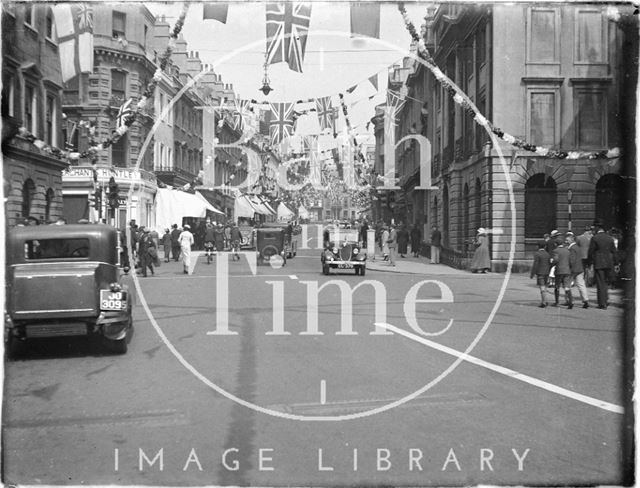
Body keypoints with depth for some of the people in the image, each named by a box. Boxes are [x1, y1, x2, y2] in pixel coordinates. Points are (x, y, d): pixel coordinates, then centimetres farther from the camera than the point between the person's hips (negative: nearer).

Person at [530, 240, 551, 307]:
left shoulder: (537, 254, -13)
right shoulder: (547, 254, 6)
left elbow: (535, 265, -16)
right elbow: (550, 264, 8)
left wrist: (532, 274, -10)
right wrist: (548, 273, 18)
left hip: (539, 274, -6)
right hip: (546, 273, 6)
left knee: (542, 289, -5)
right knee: (543, 288, 14)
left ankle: (544, 303, -6)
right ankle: (542, 302, 17)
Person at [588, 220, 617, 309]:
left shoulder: (594, 238, -9)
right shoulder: (610, 238, 5)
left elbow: (591, 252, -7)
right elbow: (614, 251, 8)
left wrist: (590, 262, 5)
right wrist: (613, 262, 16)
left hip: (598, 263, -5)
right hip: (609, 263, 5)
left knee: (600, 284, 0)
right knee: (606, 282, 18)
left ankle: (602, 303, 1)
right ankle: (605, 301, 19)